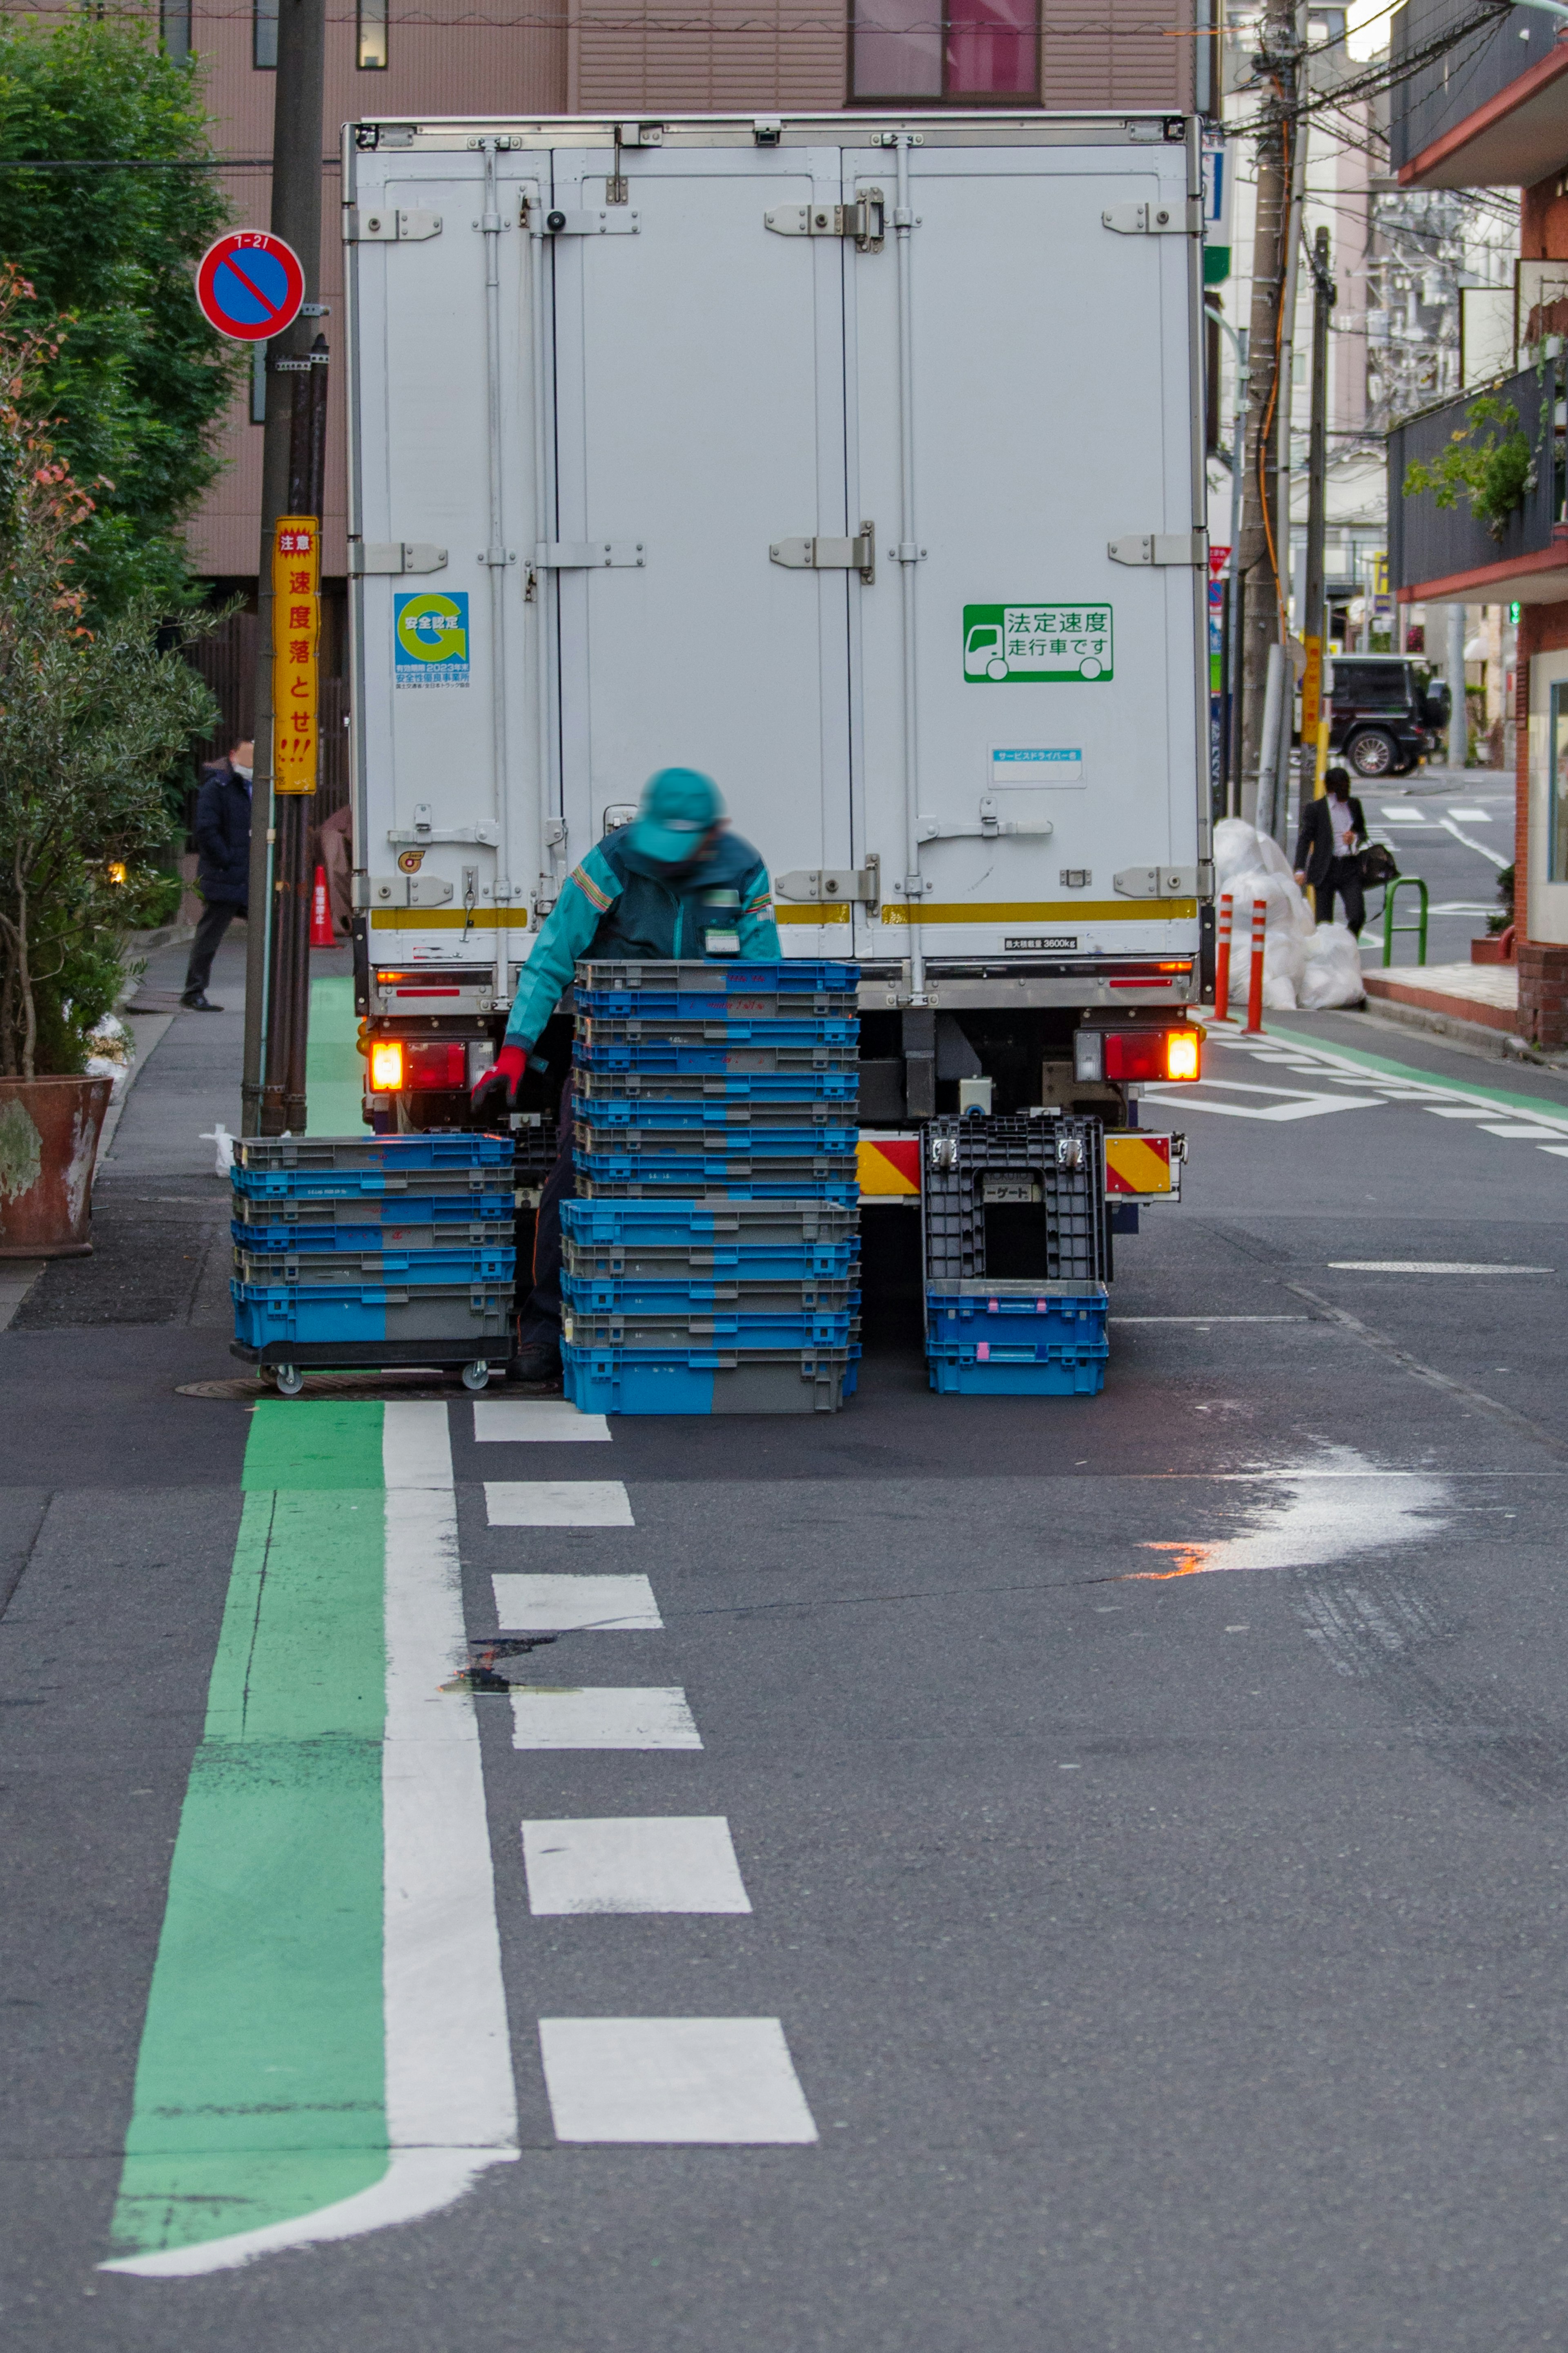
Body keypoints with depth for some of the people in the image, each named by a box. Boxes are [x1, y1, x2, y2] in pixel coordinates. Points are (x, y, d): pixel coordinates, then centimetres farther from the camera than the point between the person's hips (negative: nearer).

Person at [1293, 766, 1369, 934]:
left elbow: (1363, 833, 24)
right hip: (1326, 870, -3)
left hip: (1350, 869, 3)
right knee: (1324, 920, -1)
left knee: (1358, 916, -9)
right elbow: (1305, 839, -3)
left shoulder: (1355, 805, 13)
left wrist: (1355, 838, -2)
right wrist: (1300, 869, -14)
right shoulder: (1315, 809, 0)